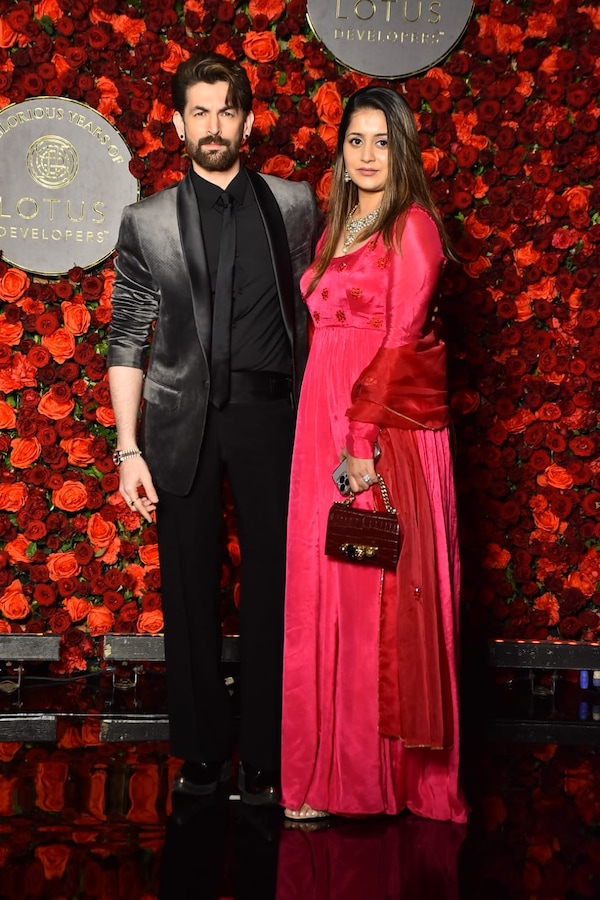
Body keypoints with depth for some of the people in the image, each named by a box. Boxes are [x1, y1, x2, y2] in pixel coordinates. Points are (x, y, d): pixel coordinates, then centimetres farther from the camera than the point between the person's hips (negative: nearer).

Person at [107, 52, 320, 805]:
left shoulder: (294, 204, 7)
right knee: (188, 590, 7)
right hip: (182, 423, 0)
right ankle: (201, 750, 21)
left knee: (271, 587, 3)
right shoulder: (148, 221, 6)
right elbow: (127, 341, 4)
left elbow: (312, 310, 9)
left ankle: (264, 756, 15)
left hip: (270, 413, 0)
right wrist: (128, 448, -4)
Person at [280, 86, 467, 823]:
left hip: (388, 428, -7)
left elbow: (401, 342, -13)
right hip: (326, 423, 7)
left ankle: (393, 770, 5)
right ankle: (335, 770, 17)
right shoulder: (336, 229, 18)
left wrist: (366, 439, -19)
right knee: (326, 591, 7)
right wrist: (335, 432, 6)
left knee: (382, 590, -4)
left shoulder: (412, 226, -5)